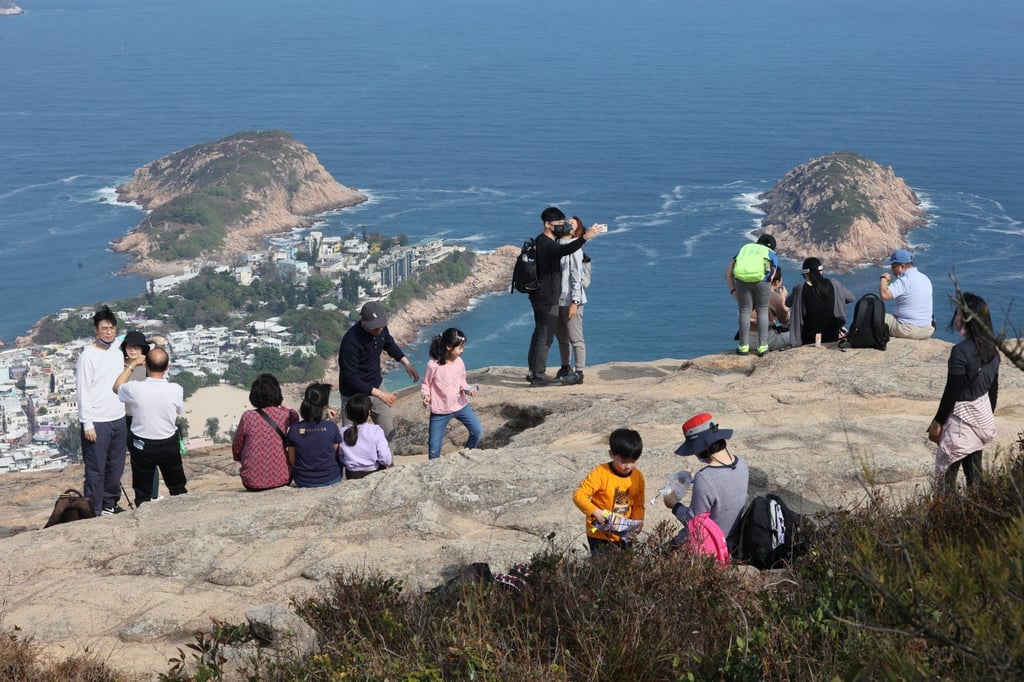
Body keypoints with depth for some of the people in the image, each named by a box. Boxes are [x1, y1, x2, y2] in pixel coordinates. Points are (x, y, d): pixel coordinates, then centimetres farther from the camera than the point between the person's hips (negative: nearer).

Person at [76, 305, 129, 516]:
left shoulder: (117, 352, 9)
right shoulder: (88, 355, -12)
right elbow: (83, 391, -13)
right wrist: (88, 424, -16)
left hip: (118, 420, 7)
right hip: (97, 423, -7)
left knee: (115, 467, 14)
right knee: (96, 470, -1)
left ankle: (110, 505, 27)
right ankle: (94, 511, 6)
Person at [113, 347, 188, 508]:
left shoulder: (135, 389, -21)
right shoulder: (176, 390, -19)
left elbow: (117, 387, 3)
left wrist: (132, 365, 10)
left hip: (142, 446, -1)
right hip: (169, 445, 1)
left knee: (143, 495, 11)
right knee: (178, 489, 19)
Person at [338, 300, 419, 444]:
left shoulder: (380, 328, -11)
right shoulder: (351, 342, -32)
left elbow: (389, 344, 13)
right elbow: (350, 378, -29)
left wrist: (406, 363, 1)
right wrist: (379, 394, -33)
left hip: (376, 385, 7)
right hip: (355, 394, -7)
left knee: (389, 432, 16)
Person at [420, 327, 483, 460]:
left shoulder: (459, 362, -4)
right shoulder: (433, 365, -18)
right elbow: (425, 384, -6)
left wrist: (467, 389, -9)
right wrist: (426, 396, -24)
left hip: (460, 405, 4)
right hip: (440, 411, -4)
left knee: (478, 432, -1)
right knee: (434, 446, 0)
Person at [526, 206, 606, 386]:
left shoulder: (543, 241, 12)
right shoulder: (546, 244, -21)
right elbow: (564, 250, -43)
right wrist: (585, 237, -54)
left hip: (539, 296, 11)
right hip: (547, 299, -11)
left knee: (539, 333, 18)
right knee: (545, 337, -5)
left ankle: (533, 371, 27)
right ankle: (538, 376, -2)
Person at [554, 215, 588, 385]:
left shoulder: (574, 249, -12)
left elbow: (577, 277, -16)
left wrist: (574, 302, -19)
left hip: (570, 300, -8)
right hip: (557, 300, 8)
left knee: (575, 338, -3)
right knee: (561, 337, 18)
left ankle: (579, 373, 2)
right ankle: (565, 368, 32)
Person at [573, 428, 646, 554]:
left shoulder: (638, 477, -1)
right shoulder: (600, 473, -16)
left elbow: (638, 506, 8)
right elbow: (579, 495, -18)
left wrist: (637, 524, -10)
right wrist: (595, 512, -32)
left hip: (624, 536, 5)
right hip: (600, 535, -5)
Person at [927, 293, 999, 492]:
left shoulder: (961, 351, -22)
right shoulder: (991, 348, 1)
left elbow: (951, 392, -19)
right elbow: (994, 388, 10)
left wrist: (937, 422, -10)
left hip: (962, 415, -8)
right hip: (983, 413, 8)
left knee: (946, 469, 1)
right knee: (974, 469, 16)